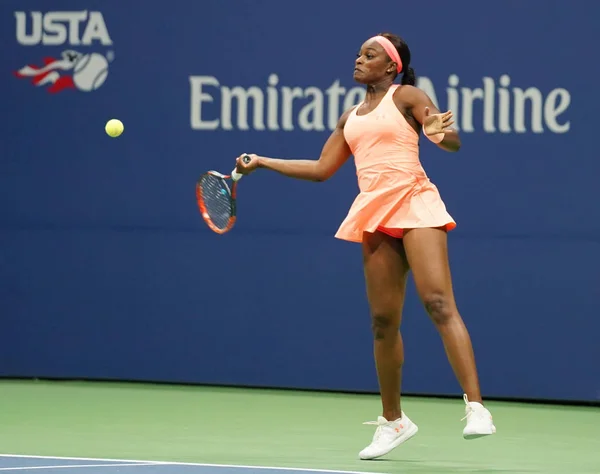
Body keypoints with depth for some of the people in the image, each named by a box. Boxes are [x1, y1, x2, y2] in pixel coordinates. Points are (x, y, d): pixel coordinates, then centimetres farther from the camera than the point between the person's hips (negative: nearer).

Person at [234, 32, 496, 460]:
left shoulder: (406, 96, 3)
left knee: (439, 303, -20)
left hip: (414, 204, -6)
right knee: (384, 320, 5)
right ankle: (393, 420, 15)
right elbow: (322, 169, 28)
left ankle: (476, 407, -28)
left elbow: (454, 142, -6)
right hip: (375, 216, 6)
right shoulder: (351, 117, 22)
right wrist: (262, 162, 25)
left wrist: (439, 133, -29)